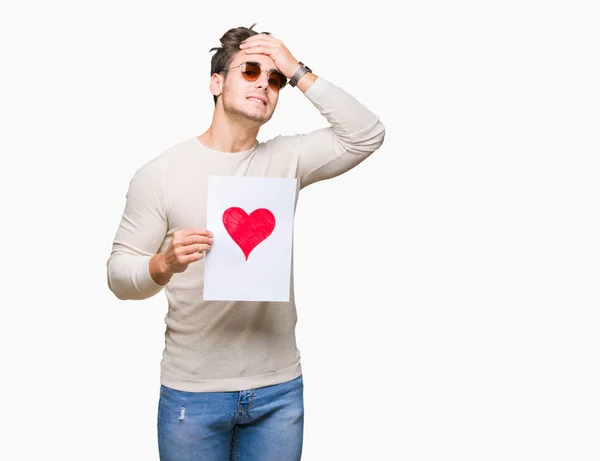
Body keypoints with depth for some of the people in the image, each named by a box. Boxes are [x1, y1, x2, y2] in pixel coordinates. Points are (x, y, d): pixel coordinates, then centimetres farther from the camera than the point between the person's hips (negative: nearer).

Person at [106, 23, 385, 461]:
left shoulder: (286, 160, 2)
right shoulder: (161, 172, -5)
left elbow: (367, 136, -9)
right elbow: (119, 273, -4)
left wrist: (298, 72, -11)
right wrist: (164, 265, -26)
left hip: (279, 389, 2)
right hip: (193, 392, -2)